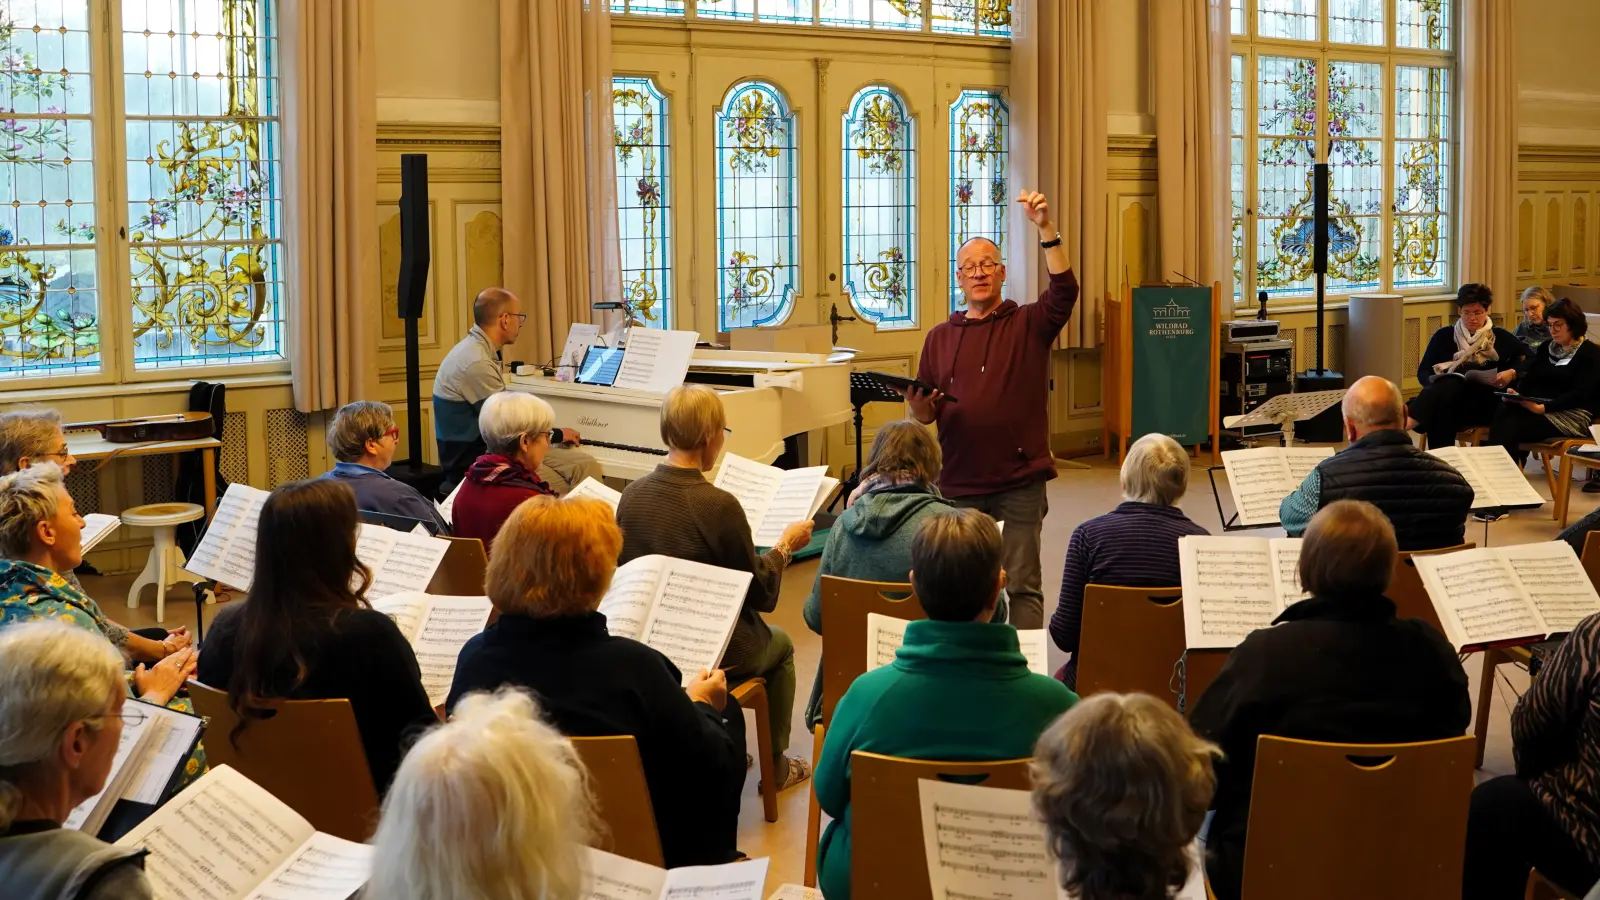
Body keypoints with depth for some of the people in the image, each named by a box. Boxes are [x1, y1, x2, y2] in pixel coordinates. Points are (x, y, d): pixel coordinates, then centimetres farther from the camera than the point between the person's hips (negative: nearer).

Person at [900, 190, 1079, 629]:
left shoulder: (1028, 324, 4)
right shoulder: (940, 338, 13)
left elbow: (1064, 290, -16)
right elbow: (925, 415, 14)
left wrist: (1046, 229, -25)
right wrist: (918, 407, -11)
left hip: (1020, 481, -3)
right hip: (959, 481, 3)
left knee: (1022, 585, 0)